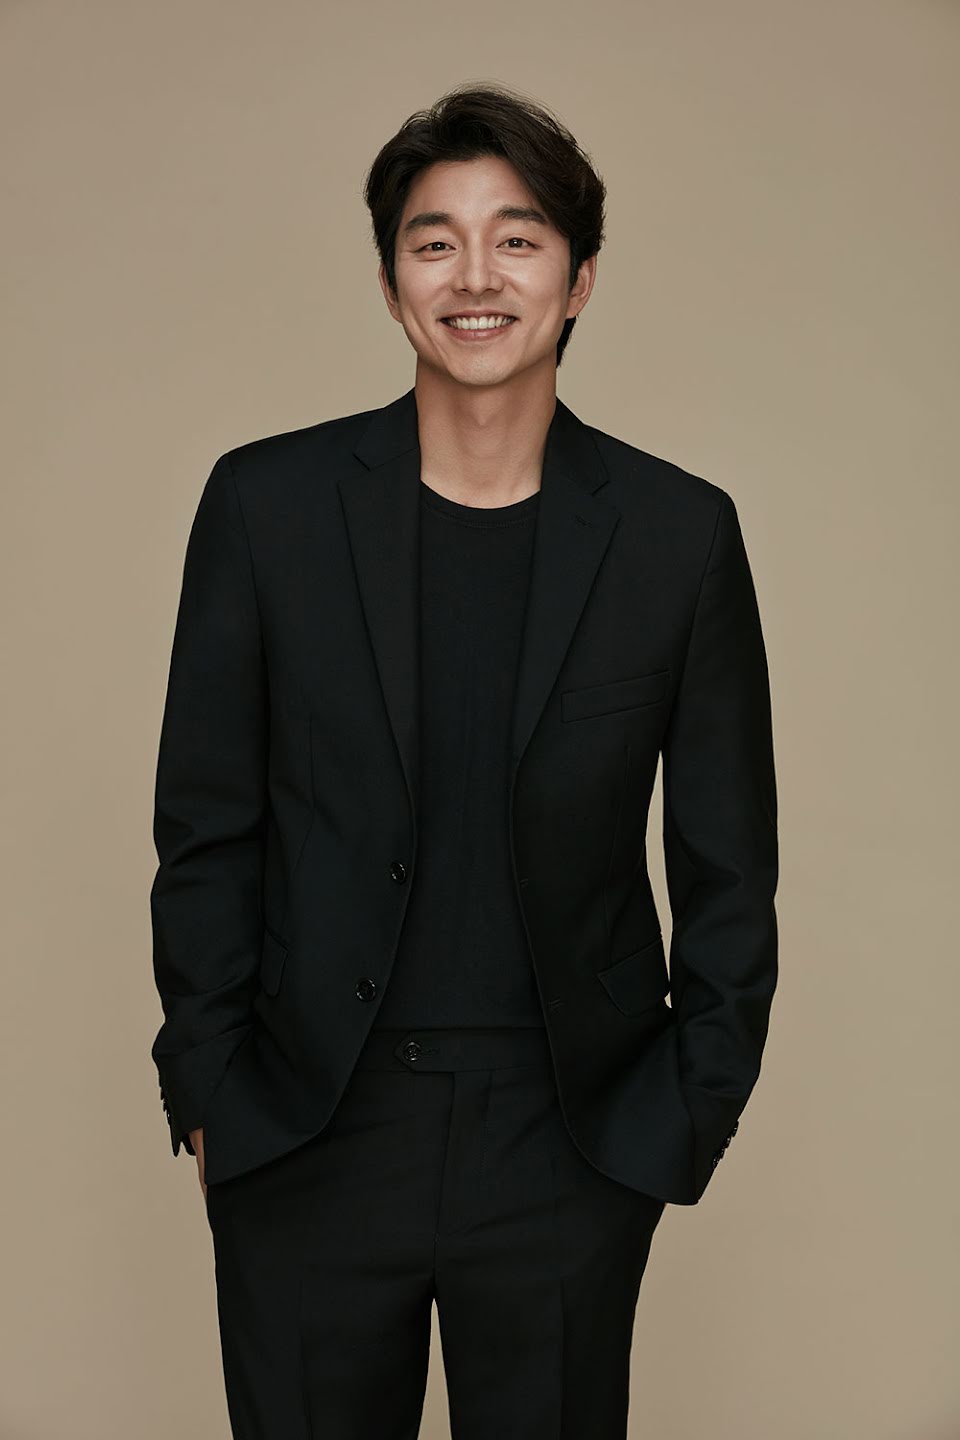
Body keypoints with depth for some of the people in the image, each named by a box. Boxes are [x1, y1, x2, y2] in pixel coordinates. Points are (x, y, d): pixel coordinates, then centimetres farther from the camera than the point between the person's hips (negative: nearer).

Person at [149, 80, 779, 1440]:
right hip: (307, 1146, 0)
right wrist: (206, 1091, 0)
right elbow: (205, 829, 1)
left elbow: (728, 862, 3)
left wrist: (694, 1110, 2)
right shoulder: (266, 502, -4)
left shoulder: (681, 533, -4)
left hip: (572, 1154, 0)